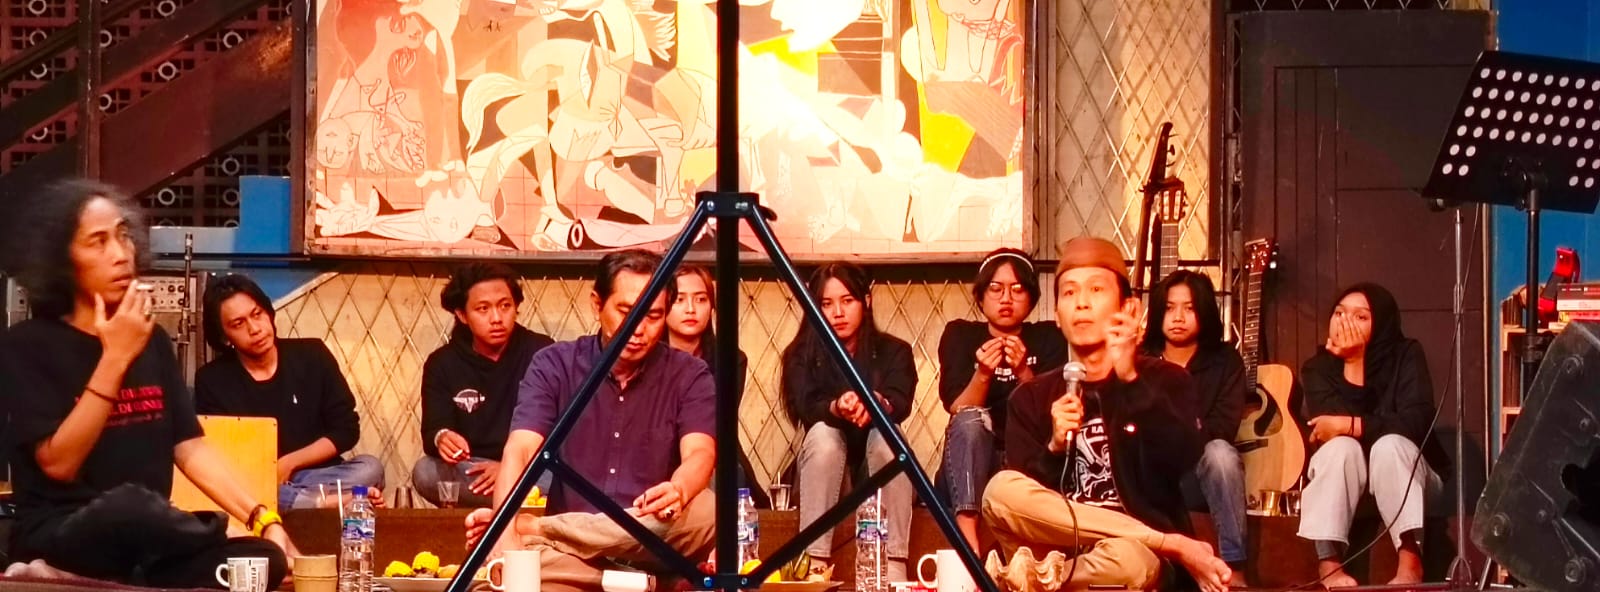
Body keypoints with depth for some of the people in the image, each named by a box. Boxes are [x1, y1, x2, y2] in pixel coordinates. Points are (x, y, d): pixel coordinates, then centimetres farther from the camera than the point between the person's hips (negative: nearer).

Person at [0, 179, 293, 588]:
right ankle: (226, 540, -9)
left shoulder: (152, 338, 12)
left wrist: (263, 520, -8)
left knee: (265, 558, -25)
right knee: (130, 505, -39)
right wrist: (114, 358, -18)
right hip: (58, 542, -4)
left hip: (148, 540, 4)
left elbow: (190, 447, 6)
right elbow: (58, 463, -15)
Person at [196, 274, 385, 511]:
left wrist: (288, 464, -10)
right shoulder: (211, 380, 0)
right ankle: (326, 502, -33)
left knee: (369, 468, -27)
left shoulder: (312, 355, 3)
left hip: (316, 473, 1)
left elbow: (346, 430, 2)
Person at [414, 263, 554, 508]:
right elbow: (432, 429, -6)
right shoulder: (443, 363, 5)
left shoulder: (540, 353, -2)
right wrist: (441, 439, -33)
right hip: (469, 472, 3)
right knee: (426, 471, -30)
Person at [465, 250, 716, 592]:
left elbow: (700, 454, -18)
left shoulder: (689, 375, -1)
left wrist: (678, 492, -43)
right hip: (570, 552, -4)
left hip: (657, 550, 4)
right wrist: (506, 531, -35)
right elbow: (519, 452, -15)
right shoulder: (553, 367, -2)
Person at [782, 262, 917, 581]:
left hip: (878, 472, 0)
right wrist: (838, 408, -42)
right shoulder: (801, 354, -1)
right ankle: (815, 564, -39)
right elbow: (806, 409, -19)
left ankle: (894, 565, -37)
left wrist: (876, 404, -44)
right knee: (823, 432, -31)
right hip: (822, 474, 0)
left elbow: (900, 404, -19)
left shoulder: (894, 351, 0)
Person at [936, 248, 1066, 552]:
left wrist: (1024, 373, -27)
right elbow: (960, 412, -9)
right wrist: (983, 374, -28)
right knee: (971, 421, -31)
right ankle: (968, 546, -46)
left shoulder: (1048, 337, 4)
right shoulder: (960, 334, 4)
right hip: (967, 473, 0)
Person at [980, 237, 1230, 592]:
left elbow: (1182, 460, -13)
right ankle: (1175, 546, -21)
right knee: (1001, 489, -28)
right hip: (1061, 544, 4)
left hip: (1143, 553, -3)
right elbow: (1019, 503, 2)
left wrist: (1131, 379, -20)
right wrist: (1055, 448, -15)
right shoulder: (1032, 397, 12)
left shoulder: (1166, 380, 8)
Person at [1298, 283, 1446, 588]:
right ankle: (1329, 564, -39)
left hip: (1403, 472, -1)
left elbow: (1417, 421, -25)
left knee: (1390, 444, -32)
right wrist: (1353, 363, -23)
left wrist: (1348, 425, -26)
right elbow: (1328, 426, -22)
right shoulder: (1318, 367, -6)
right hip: (1341, 479, 1)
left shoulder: (1406, 354, -10)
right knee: (1342, 447, -31)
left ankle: (1410, 561, -39)